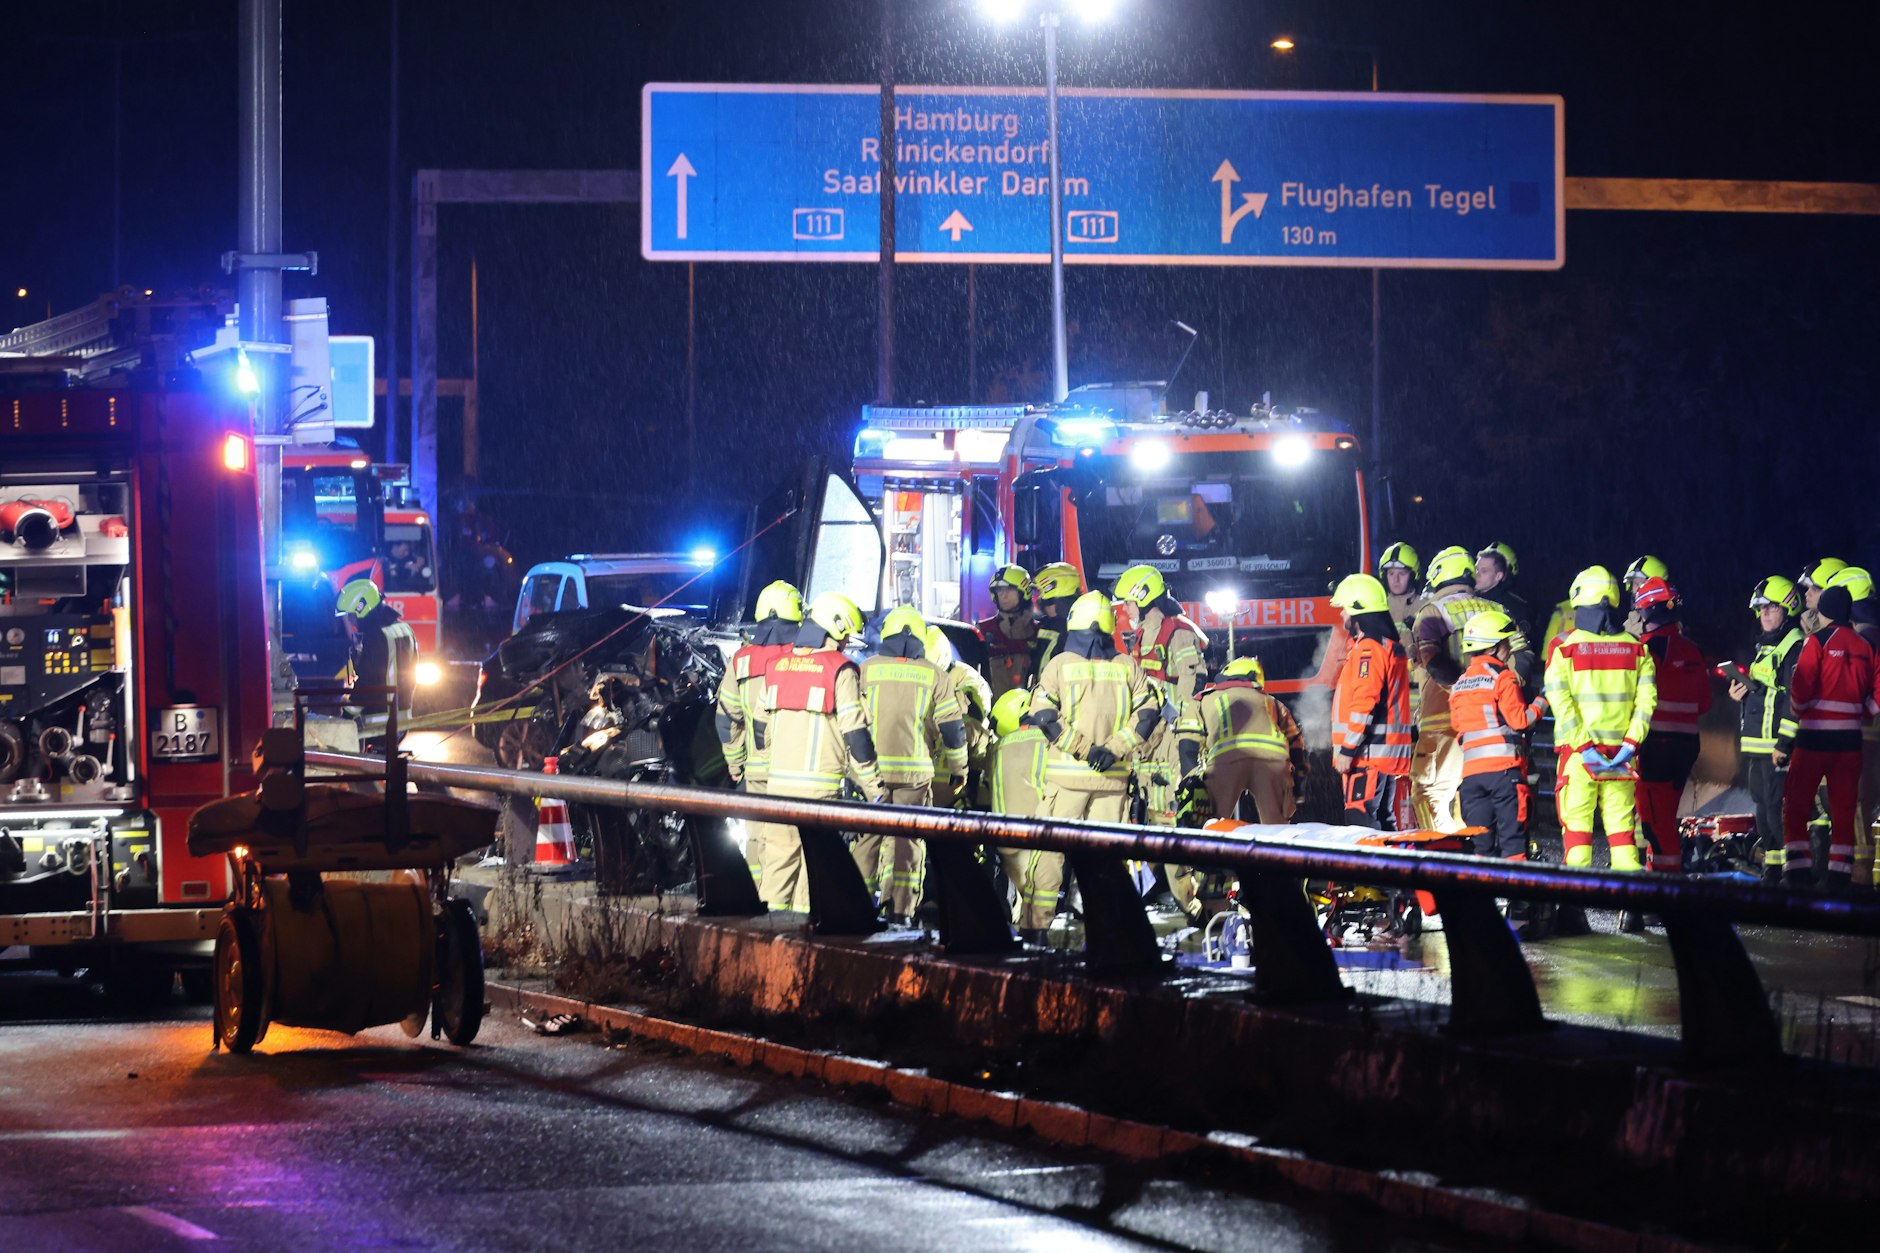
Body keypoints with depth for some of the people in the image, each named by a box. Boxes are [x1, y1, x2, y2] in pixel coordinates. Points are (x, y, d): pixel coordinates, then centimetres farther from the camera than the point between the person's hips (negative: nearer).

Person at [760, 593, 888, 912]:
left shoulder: (779, 666, 11)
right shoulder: (840, 670, -6)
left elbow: (764, 724, 16)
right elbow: (854, 732, -8)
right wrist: (875, 786, -2)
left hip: (779, 778, 5)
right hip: (820, 782, -5)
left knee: (780, 853, 11)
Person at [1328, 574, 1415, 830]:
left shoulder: (1368, 648, -12)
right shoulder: (1391, 646, 20)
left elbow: (1364, 704, -20)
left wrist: (1347, 749, -18)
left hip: (1369, 754, -10)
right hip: (1393, 756, 10)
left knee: (1363, 825, -13)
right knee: (1388, 825, 10)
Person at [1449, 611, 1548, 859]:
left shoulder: (1460, 684, 16)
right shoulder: (1503, 676, -5)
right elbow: (1519, 719, -9)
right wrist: (1541, 703, 5)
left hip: (1471, 770, 6)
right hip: (1504, 766, -6)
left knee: (1481, 842, 6)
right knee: (1512, 835, -5)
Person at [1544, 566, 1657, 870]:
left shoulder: (1565, 647, -3)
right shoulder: (1636, 648, 5)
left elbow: (1560, 701, -11)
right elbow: (1646, 700, -1)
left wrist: (1584, 747, -12)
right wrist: (1630, 743, -5)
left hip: (1577, 752, -2)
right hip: (1620, 752, 2)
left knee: (1577, 825, 2)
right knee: (1620, 825, 6)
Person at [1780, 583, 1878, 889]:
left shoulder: (1817, 641, -8)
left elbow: (1801, 690, -13)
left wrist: (1797, 710, 7)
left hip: (1815, 736, -4)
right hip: (1850, 738, 4)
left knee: (1795, 806, 2)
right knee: (1843, 809, 9)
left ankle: (1799, 870, -6)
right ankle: (1839, 872, 5)